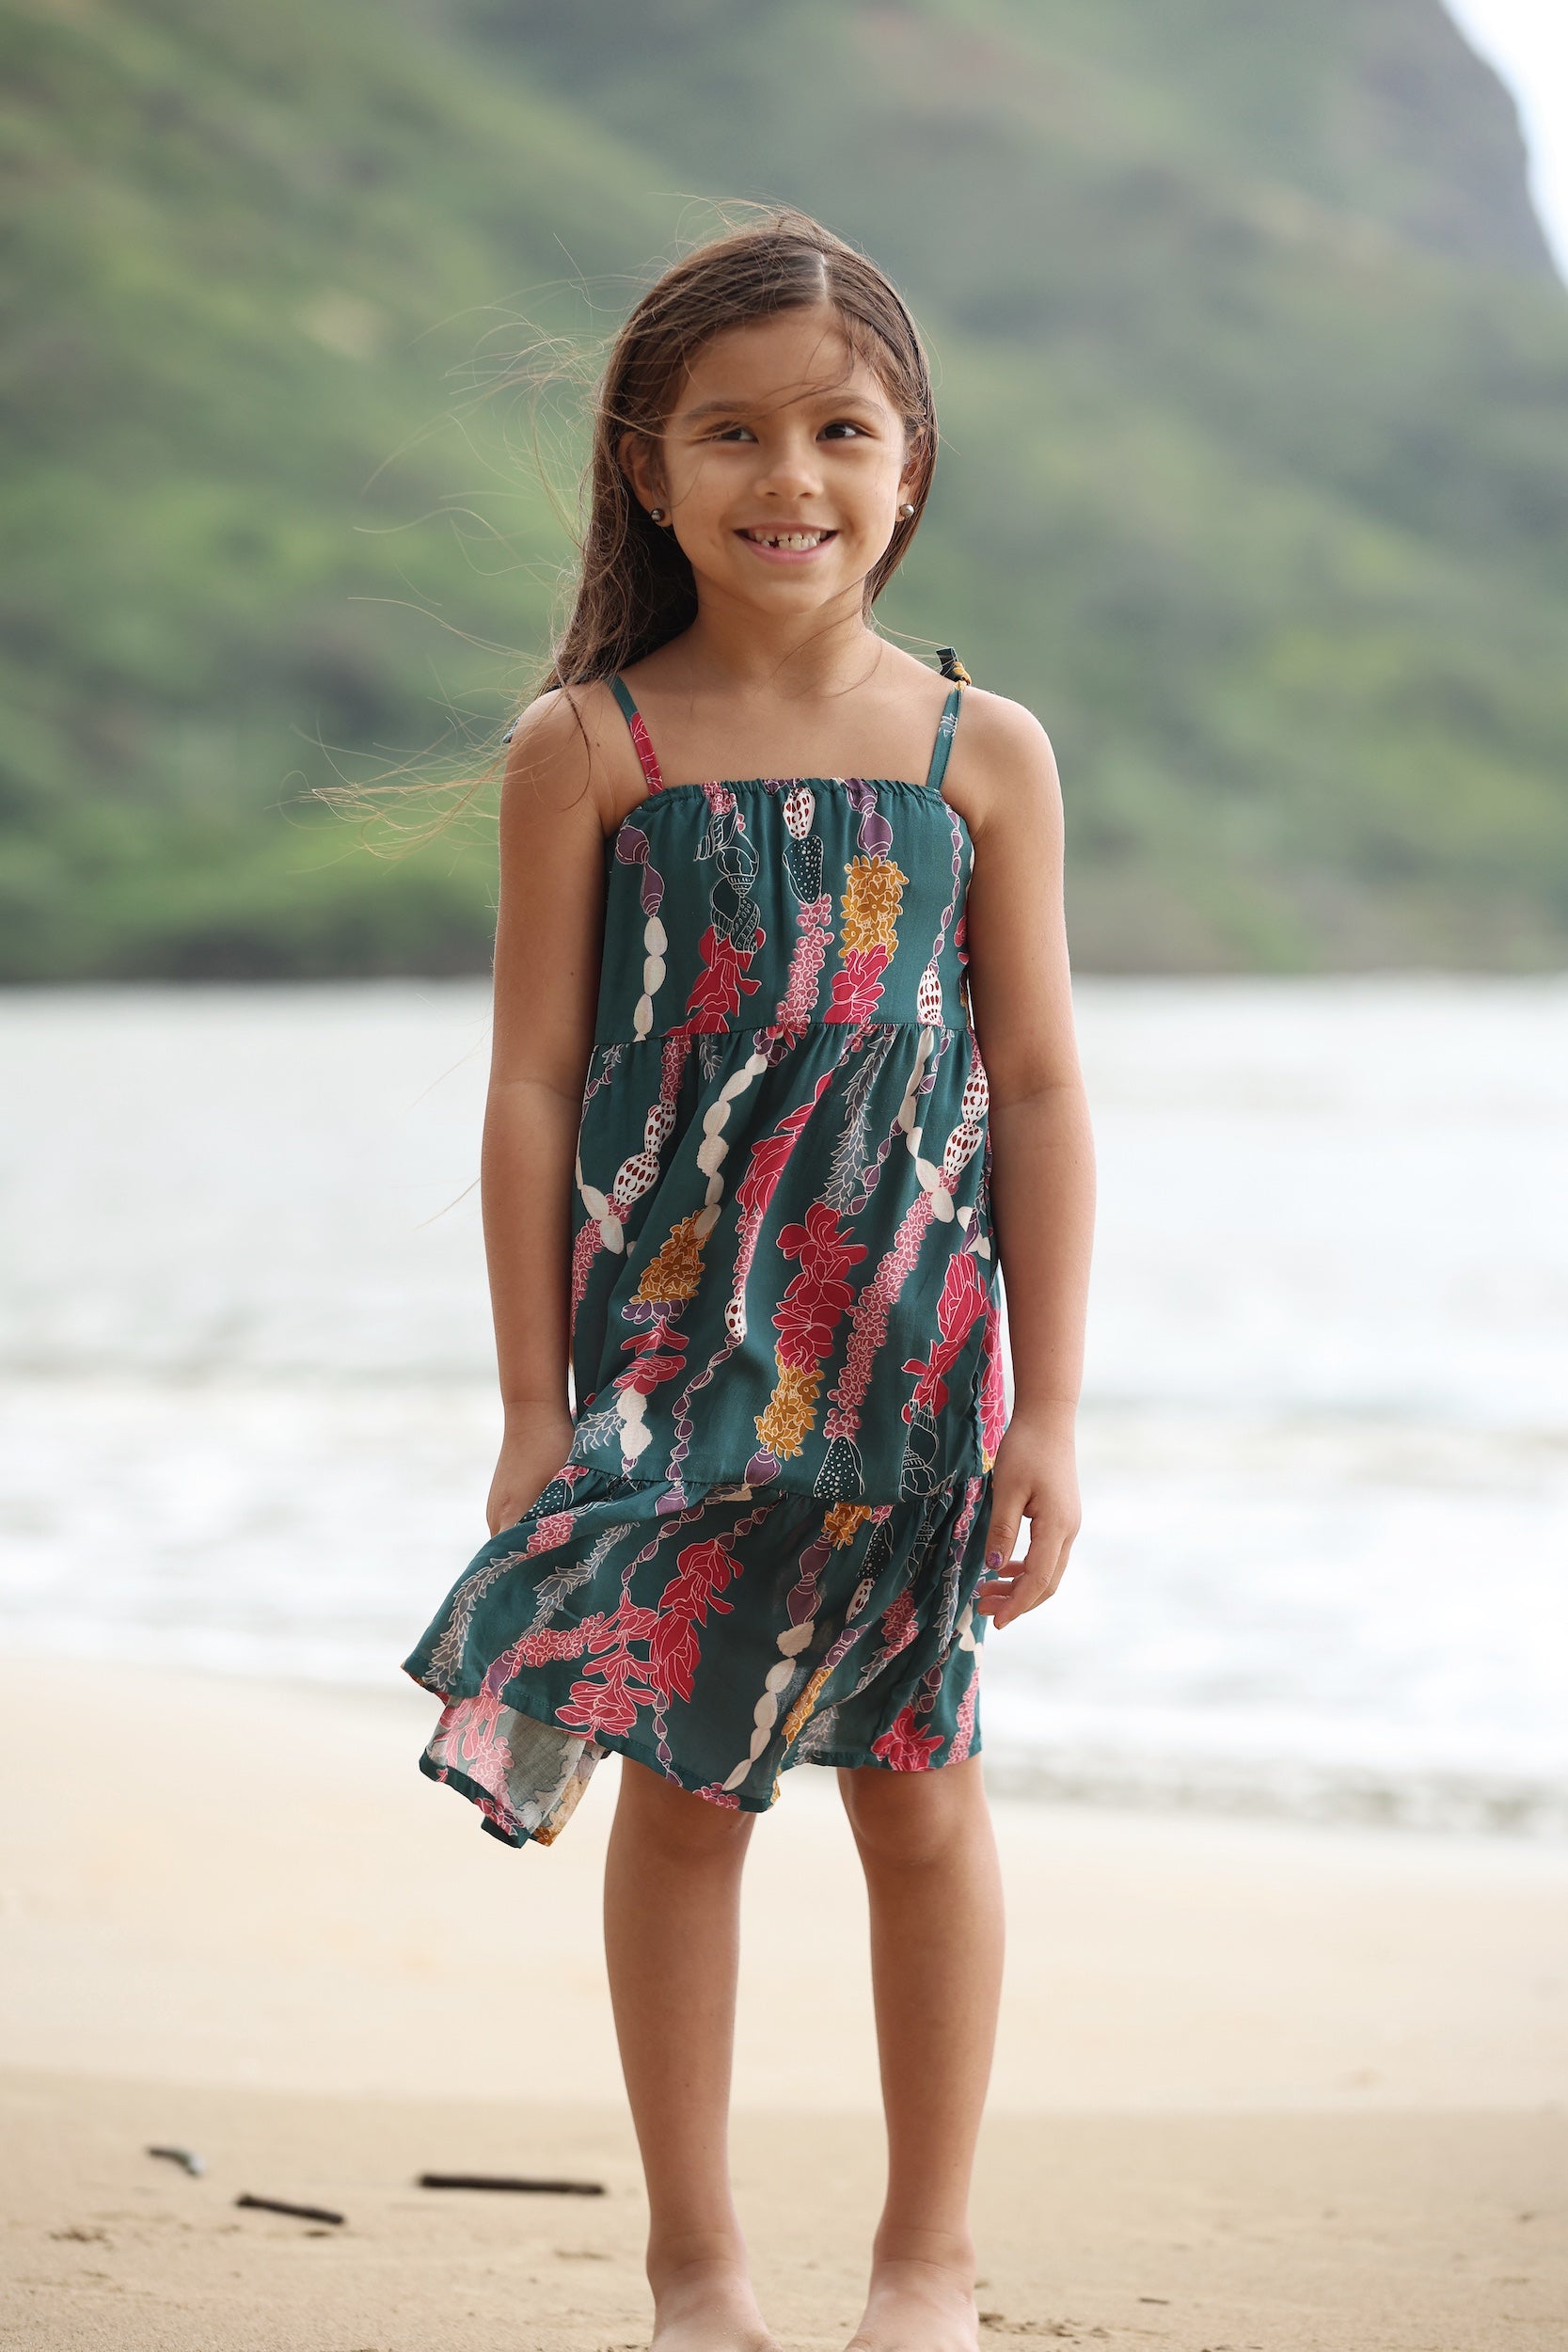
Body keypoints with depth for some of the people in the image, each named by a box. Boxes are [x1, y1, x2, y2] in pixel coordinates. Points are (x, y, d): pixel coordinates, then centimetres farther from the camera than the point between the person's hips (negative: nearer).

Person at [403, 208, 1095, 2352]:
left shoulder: (982, 753, 0)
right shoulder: (586, 751, -4)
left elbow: (1037, 1092, 1)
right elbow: (536, 1085, -2)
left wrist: (1047, 1414, -2)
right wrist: (532, 1403, -4)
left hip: (912, 1354, 1)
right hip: (665, 1358, 0)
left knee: (919, 1789, 7)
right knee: (680, 1789, 7)